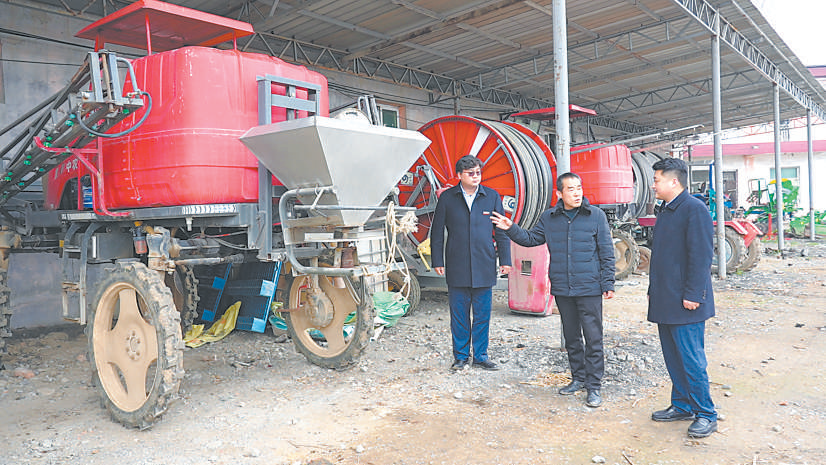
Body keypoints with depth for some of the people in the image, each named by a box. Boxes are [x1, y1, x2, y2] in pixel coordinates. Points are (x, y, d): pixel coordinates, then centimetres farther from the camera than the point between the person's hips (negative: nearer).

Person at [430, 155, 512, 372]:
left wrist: (505, 260, 5)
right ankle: (461, 356, 20)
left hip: (484, 267, 1)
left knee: (482, 314, 7)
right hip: (457, 268, -1)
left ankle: (480, 356, 21)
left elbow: (501, 231, 9)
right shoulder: (447, 198, 3)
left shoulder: (492, 197, 5)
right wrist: (438, 261, 2)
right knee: (459, 315, 7)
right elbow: (437, 231, 6)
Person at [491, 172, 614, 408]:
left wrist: (608, 284, -4)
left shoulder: (596, 215, -3)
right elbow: (530, 239, 16)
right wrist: (511, 229, 0)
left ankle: (594, 386, 10)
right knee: (571, 336, 15)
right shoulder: (549, 218, 6)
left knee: (593, 338, -1)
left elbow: (606, 252, -1)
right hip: (562, 289, 4)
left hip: (589, 289, -4)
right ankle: (578, 377, 30)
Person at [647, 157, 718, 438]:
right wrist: (653, 291, 19)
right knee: (673, 359, 15)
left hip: (685, 303, -9)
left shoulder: (694, 209, -13)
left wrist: (693, 295, -19)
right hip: (665, 303, 9)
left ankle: (705, 415, 12)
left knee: (691, 360, -1)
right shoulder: (665, 212, 16)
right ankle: (682, 406, 27)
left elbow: (701, 255, -17)